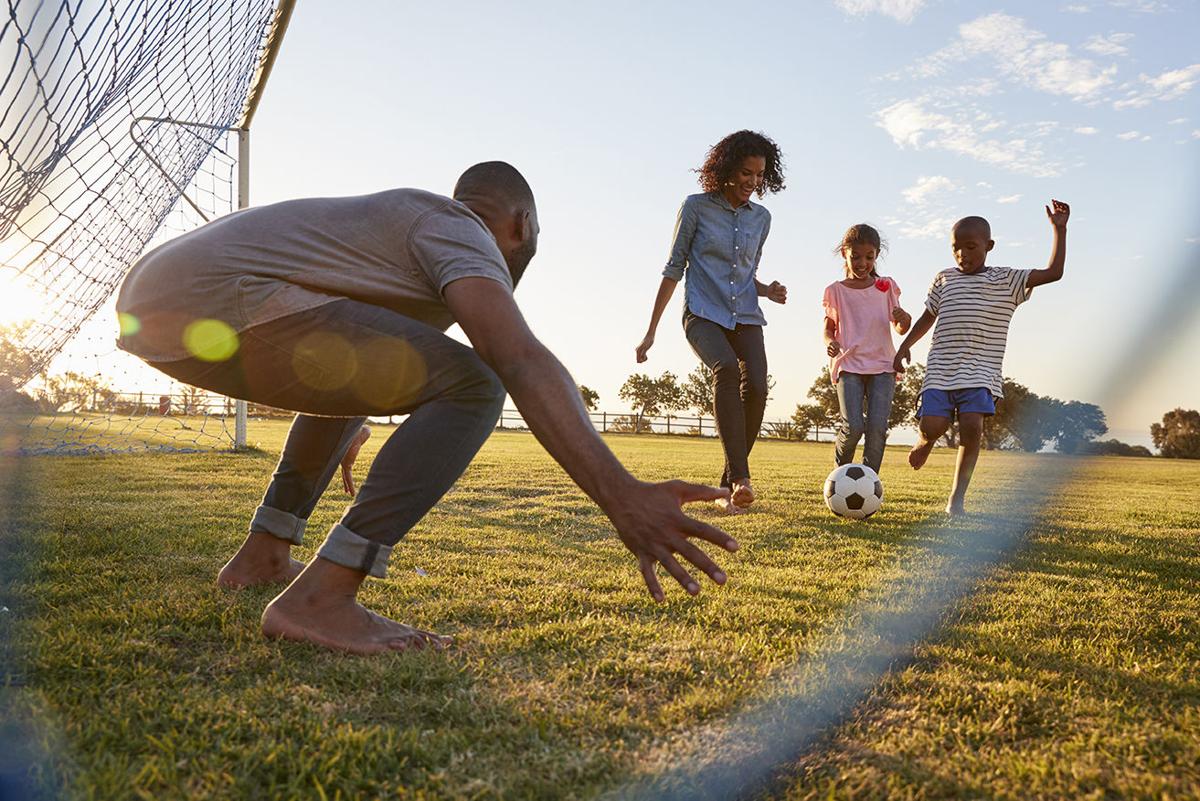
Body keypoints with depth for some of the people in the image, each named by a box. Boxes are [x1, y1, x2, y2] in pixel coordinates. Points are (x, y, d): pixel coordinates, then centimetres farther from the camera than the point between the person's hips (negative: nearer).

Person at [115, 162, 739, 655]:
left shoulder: (396, 216, 29)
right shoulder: (463, 232, 0)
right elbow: (519, 360, -22)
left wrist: (347, 431, 63)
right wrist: (620, 496, -31)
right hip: (213, 304, -11)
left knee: (357, 373, 31)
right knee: (470, 385, -12)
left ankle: (262, 556, 30)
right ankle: (318, 599, -16)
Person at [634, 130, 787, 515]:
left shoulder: (761, 218, 12)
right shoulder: (696, 207, 0)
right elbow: (674, 269, 2)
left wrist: (767, 290, -1)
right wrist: (651, 331, 1)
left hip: (745, 317, 4)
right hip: (703, 314, -4)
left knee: (757, 387, -19)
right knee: (726, 369, -33)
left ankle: (727, 487, -6)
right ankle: (740, 478, -39)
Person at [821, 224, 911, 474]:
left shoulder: (886, 286, 11)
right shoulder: (836, 291, 7)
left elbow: (900, 329, 14)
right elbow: (828, 328, 10)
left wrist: (904, 320, -10)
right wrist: (830, 343, -13)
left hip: (882, 365, 2)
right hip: (849, 364, -2)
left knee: (877, 427, -12)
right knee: (853, 426, -15)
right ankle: (842, 469, 13)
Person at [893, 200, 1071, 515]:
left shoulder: (1006, 281, 7)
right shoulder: (943, 280, 14)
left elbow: (1053, 273, 1)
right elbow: (928, 317, 23)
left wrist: (1059, 229, -1)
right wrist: (905, 345, 13)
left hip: (980, 371, -1)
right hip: (940, 369, 2)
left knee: (972, 425, -18)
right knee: (932, 426, -14)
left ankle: (957, 497, -6)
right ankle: (924, 444, 26)